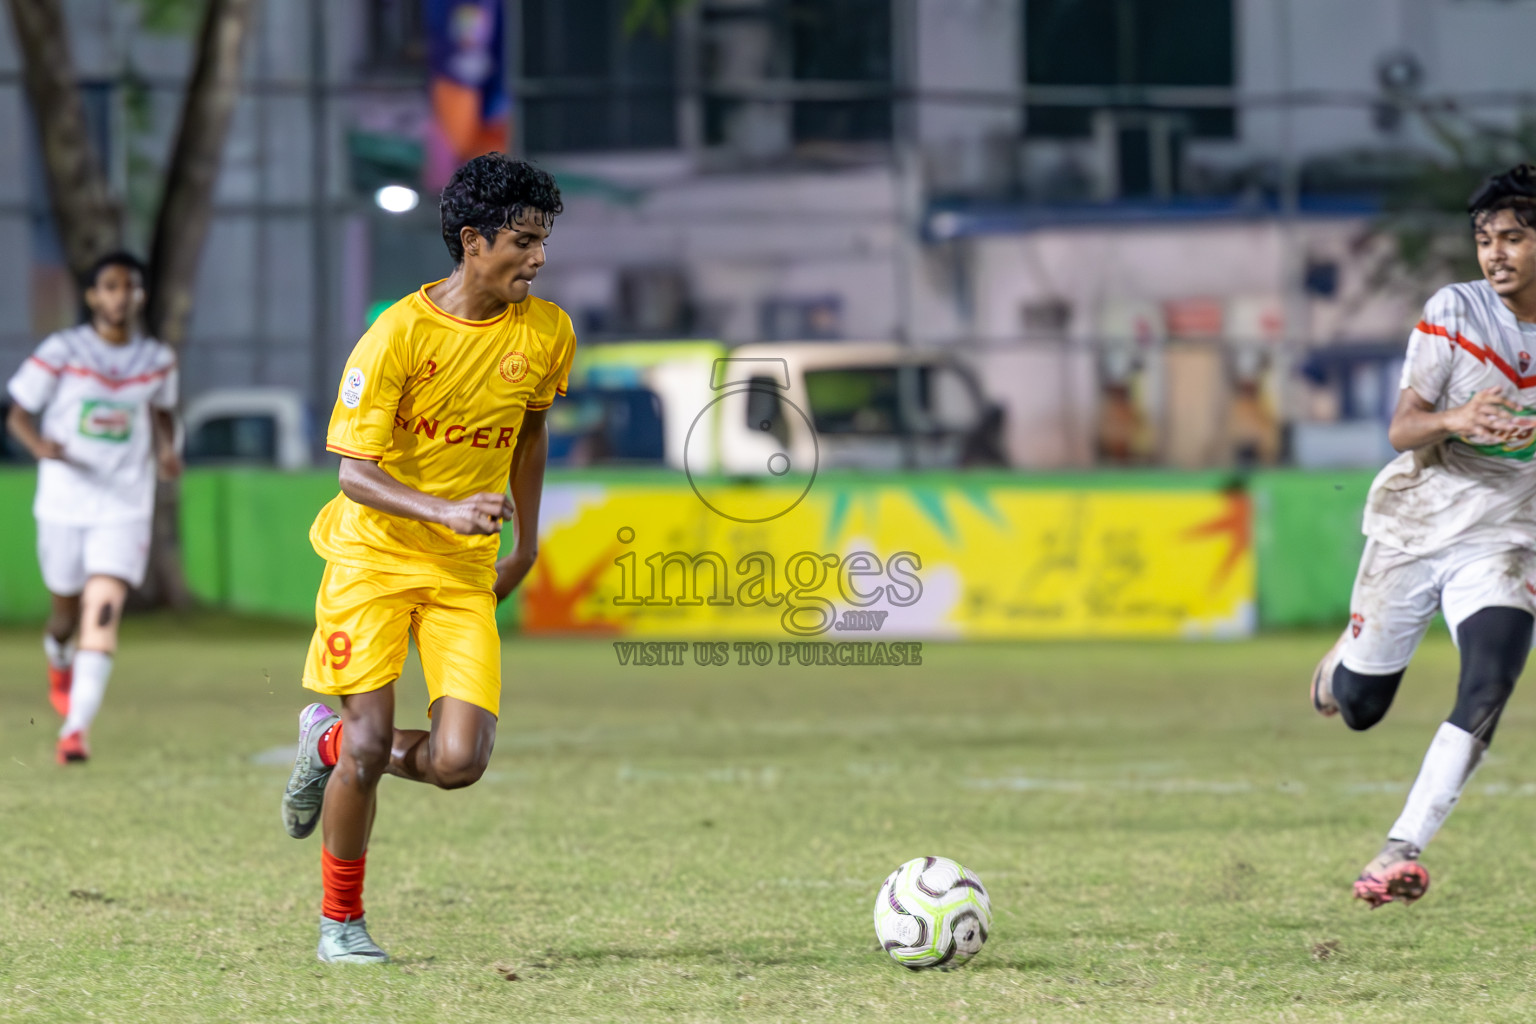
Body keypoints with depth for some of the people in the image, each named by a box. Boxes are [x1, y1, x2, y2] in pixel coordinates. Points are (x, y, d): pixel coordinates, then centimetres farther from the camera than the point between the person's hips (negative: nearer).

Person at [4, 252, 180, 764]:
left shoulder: (158, 360, 2)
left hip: (125, 506, 0)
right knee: (69, 609, 15)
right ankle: (59, 662, 52)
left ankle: (77, 727, -22)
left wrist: (167, 449, 1)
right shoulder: (61, 352, -7)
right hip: (64, 503, 0)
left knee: (103, 610, -17)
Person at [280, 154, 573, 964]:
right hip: (375, 555, -4)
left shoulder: (546, 334, -2)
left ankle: (329, 744, 20)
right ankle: (340, 921, 13)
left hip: (466, 571, 4)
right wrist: (445, 511, -32)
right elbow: (354, 473, -17)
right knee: (371, 744, -10)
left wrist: (526, 544, 18)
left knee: (458, 762, -12)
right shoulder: (400, 333, -16)